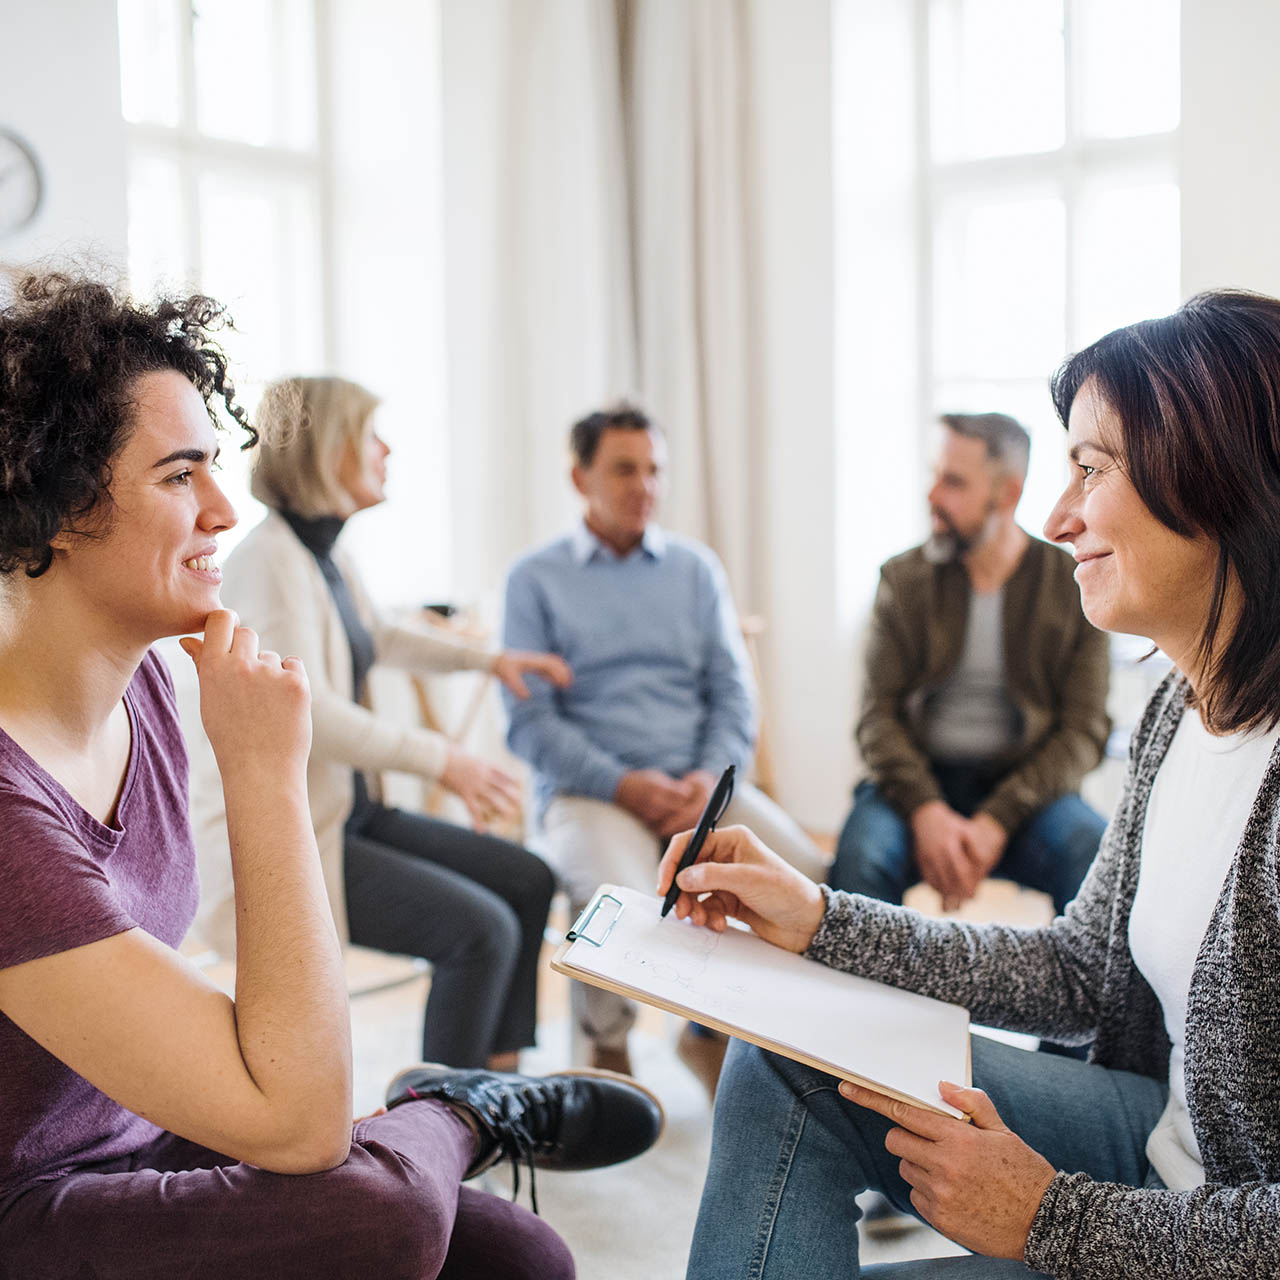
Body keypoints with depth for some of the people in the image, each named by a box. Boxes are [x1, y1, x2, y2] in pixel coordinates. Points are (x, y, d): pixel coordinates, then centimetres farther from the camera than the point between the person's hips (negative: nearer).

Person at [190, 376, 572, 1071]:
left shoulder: (325, 555, 10)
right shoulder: (267, 560, -18)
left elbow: (378, 638, 31)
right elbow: (308, 712, -26)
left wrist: (489, 658, 26)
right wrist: (442, 759, -21)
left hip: (345, 811, 10)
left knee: (527, 880, 5)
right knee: (481, 928, -21)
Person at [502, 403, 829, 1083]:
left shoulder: (695, 567, 16)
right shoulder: (535, 579, 6)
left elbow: (733, 692, 11)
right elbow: (530, 719, -2)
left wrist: (710, 776, -9)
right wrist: (621, 784, -15)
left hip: (696, 781, 4)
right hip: (587, 789, -3)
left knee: (805, 872, -23)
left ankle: (714, 1032, 3)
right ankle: (607, 1049, -2)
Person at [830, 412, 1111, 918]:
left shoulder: (1076, 587, 1)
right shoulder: (903, 578, 5)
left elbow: (1084, 729, -4)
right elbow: (878, 714, -1)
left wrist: (994, 823, -18)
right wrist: (926, 811, -20)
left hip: (1024, 784, 0)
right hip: (916, 779, 1)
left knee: (1096, 853, -31)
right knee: (861, 853, -31)